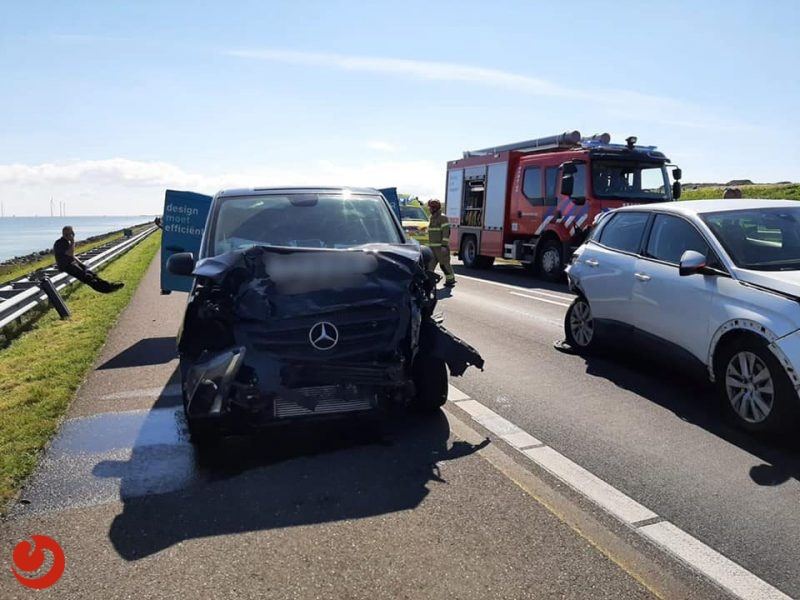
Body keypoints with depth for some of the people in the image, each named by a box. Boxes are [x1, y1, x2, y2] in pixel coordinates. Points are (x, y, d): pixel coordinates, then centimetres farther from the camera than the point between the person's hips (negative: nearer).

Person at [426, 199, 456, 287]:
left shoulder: (443, 218, -11)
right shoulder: (432, 218, 16)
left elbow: (446, 232, -18)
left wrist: (444, 245, -23)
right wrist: (429, 244, 23)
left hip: (441, 246, -8)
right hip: (432, 247, 8)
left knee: (444, 264, 1)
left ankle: (450, 280, 15)